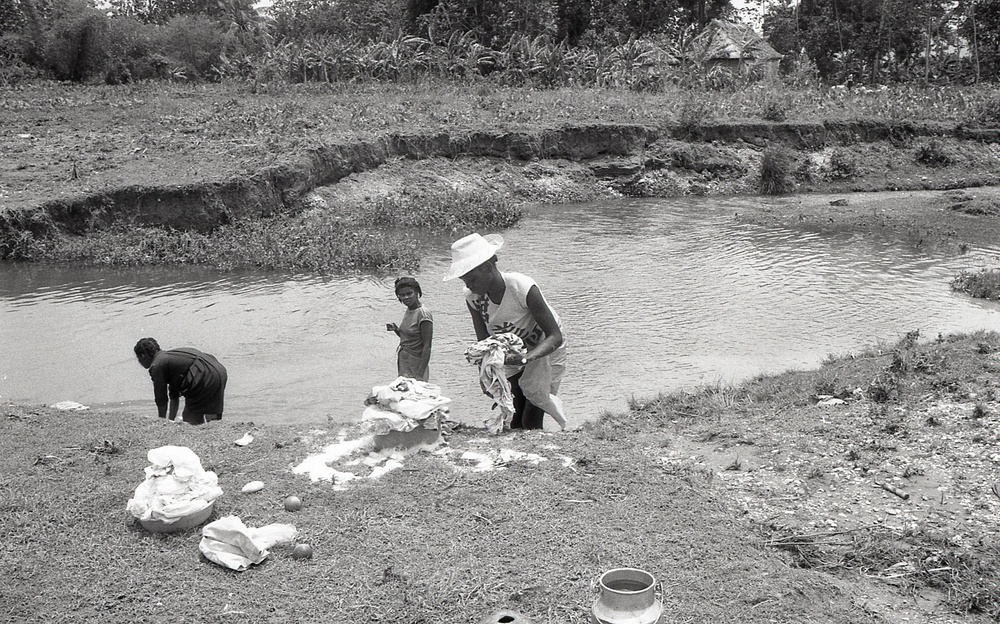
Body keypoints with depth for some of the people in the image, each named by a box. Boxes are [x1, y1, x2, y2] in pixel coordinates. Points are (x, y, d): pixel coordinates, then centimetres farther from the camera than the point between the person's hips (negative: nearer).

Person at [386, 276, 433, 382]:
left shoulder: (423, 314, -17)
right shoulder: (408, 311, 8)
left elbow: (427, 347, -19)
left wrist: (420, 375, -23)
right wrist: (396, 329, 1)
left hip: (415, 368, -8)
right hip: (403, 364, 8)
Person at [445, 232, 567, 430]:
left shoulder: (523, 288, -34)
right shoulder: (473, 298, -18)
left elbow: (555, 336, -31)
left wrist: (526, 357, -47)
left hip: (546, 349, -5)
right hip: (514, 354, 5)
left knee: (531, 424, -10)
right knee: (515, 423, 4)